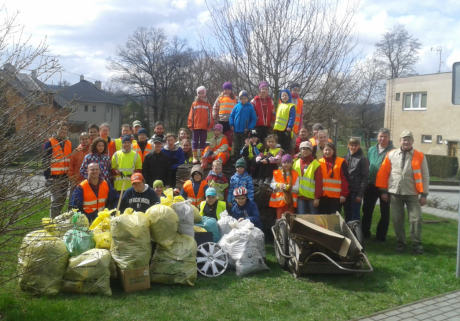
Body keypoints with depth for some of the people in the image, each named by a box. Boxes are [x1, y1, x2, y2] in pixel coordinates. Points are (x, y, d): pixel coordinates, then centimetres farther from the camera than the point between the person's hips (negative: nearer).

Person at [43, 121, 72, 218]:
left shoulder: (69, 143, 14)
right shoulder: (50, 143, -6)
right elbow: (45, 161, -9)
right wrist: (47, 177, -15)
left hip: (65, 176, 6)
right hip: (54, 177, -6)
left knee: (62, 199, 11)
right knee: (56, 199, -8)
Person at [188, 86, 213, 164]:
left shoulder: (207, 104, 7)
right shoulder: (194, 104, 5)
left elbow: (210, 116, 8)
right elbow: (191, 116, 4)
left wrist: (210, 125, 2)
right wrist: (190, 125, -1)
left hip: (204, 127, 1)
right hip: (195, 127, -1)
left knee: (203, 142, 7)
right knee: (195, 142, 2)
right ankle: (195, 157, 5)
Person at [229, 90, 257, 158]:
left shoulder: (250, 107, -4)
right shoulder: (237, 106, 3)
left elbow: (254, 119, -3)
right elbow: (231, 116, 11)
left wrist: (249, 128, -11)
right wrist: (232, 125, 0)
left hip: (245, 131, -2)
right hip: (236, 130, 2)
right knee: (236, 147, 10)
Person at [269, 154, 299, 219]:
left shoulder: (295, 174, 4)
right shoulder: (276, 173, 5)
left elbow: (297, 188, -4)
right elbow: (272, 185, 0)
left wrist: (288, 187, -19)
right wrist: (278, 185, -19)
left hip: (290, 201, 0)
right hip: (279, 200, 0)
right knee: (280, 218, 2)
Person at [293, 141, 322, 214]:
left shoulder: (315, 164, -3)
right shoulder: (296, 163, 9)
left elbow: (319, 182, -6)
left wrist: (317, 197, -10)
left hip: (312, 197, -3)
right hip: (300, 196, 3)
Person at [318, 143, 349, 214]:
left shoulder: (341, 162, 1)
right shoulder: (320, 162, 10)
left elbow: (345, 179, -3)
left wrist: (343, 194, -9)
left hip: (336, 197, -3)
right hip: (322, 196, 3)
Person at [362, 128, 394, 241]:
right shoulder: (371, 150, 9)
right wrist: (366, 181, 11)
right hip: (371, 185, 4)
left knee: (385, 212, 7)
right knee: (367, 210, 10)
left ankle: (381, 235, 19)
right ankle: (365, 233, 23)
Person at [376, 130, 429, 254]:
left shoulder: (420, 156, 2)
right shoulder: (391, 154, 5)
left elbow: (425, 176, 3)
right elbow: (383, 173, 7)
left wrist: (424, 194, -1)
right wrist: (384, 191, 4)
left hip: (412, 194, -1)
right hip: (395, 193, 1)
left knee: (416, 219, -3)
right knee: (397, 219, 7)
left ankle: (416, 244, 9)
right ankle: (401, 242, 21)